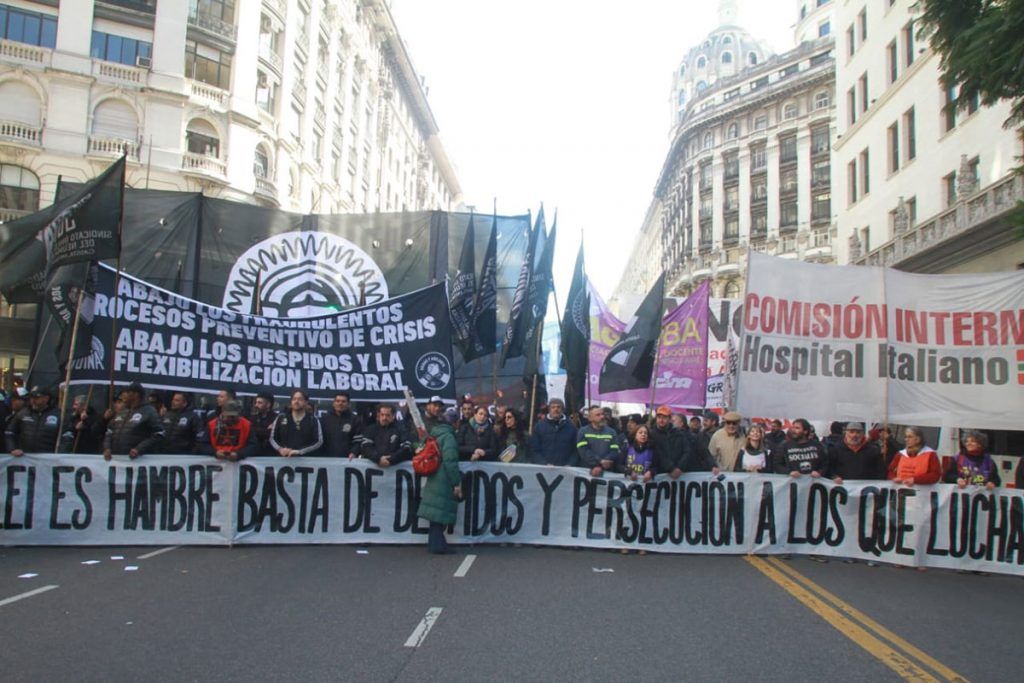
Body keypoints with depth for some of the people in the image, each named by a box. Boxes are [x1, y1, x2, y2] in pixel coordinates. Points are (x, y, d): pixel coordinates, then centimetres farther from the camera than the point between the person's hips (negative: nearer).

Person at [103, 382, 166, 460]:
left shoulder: (149, 412, -2)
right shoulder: (120, 412, 18)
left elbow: (158, 435, -9)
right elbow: (110, 432, 23)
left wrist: (139, 449, -18)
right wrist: (107, 448, 4)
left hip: (135, 460, -6)